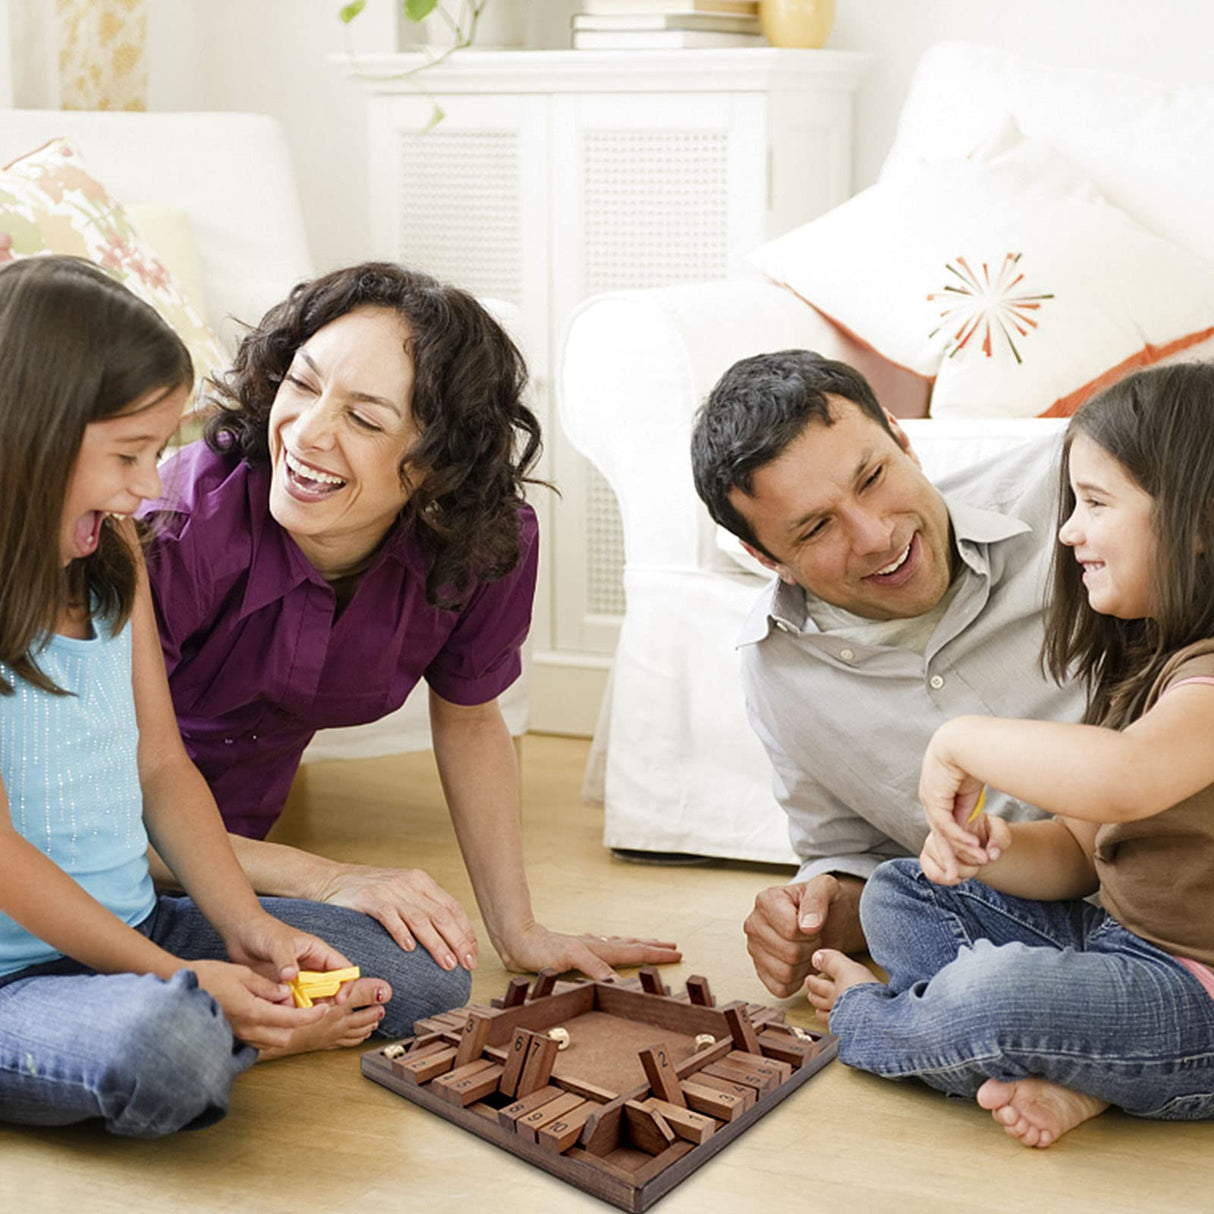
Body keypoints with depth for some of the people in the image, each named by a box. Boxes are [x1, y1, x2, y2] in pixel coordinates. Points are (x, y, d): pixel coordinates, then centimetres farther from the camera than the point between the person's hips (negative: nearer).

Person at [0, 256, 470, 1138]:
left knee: (426, 982, 1)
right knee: (162, 1046, -39)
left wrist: (246, 926, -3)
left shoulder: (114, 555, 6)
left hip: (139, 925, 8)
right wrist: (179, 978, -19)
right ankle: (237, 1030, -7)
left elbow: (162, 769, 9)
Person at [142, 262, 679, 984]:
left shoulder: (490, 545, -19)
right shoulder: (180, 533, -32)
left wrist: (520, 933, 0)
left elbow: (468, 721, 1)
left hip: (237, 832, 5)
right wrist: (327, 880, -31)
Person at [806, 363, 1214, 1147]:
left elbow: (1119, 779, -44)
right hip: (1118, 935, 11)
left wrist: (961, 740, -27)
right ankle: (1055, 1071, -11)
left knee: (992, 995, -33)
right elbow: (1076, 853, 12)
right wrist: (987, 847, -11)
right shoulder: (1140, 663, 11)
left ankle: (866, 1017, 2)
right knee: (896, 896, 10)